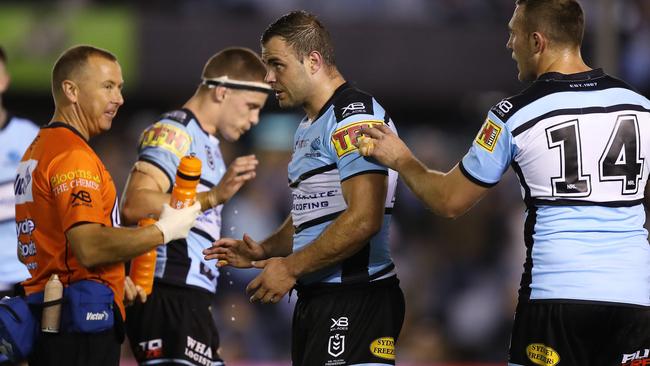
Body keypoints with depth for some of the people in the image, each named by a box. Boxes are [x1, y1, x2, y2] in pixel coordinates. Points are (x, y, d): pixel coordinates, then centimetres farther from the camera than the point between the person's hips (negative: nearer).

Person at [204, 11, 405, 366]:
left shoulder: (353, 114, -13)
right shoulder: (307, 127, 20)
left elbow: (363, 220, -22)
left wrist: (292, 267, -16)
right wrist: (263, 251, 13)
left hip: (355, 301, -10)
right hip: (315, 298, 10)